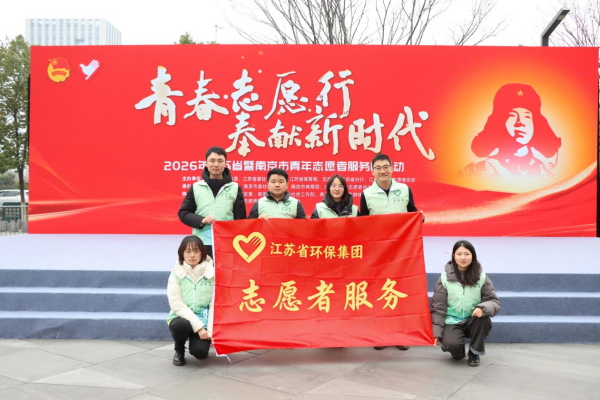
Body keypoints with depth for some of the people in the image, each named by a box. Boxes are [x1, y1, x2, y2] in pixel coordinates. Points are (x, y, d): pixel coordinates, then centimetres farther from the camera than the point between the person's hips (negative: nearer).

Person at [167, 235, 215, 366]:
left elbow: (214, 304, -7)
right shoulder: (176, 273, -4)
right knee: (181, 325, -34)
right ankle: (179, 351, 1)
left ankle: (203, 342, 16)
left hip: (203, 320, 0)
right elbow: (176, 304, -12)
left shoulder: (211, 273, -4)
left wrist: (210, 331, -15)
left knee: (200, 351, -24)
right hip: (182, 317, 0)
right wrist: (198, 325, -20)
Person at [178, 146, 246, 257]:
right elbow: (183, 213, 8)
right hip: (201, 244, 0)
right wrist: (201, 220, -11)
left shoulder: (235, 188, 7)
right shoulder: (196, 187, 7)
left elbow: (240, 219, 7)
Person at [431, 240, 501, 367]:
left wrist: (483, 308, -29)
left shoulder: (481, 276, -3)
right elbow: (438, 307, -2)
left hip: (474, 321, 1)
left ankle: (474, 353, -6)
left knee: (483, 318, -31)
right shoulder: (445, 277, -5)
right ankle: (458, 352, 10)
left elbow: (494, 302, -6)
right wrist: (436, 333, -7)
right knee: (452, 344, -30)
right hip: (452, 321, -1)